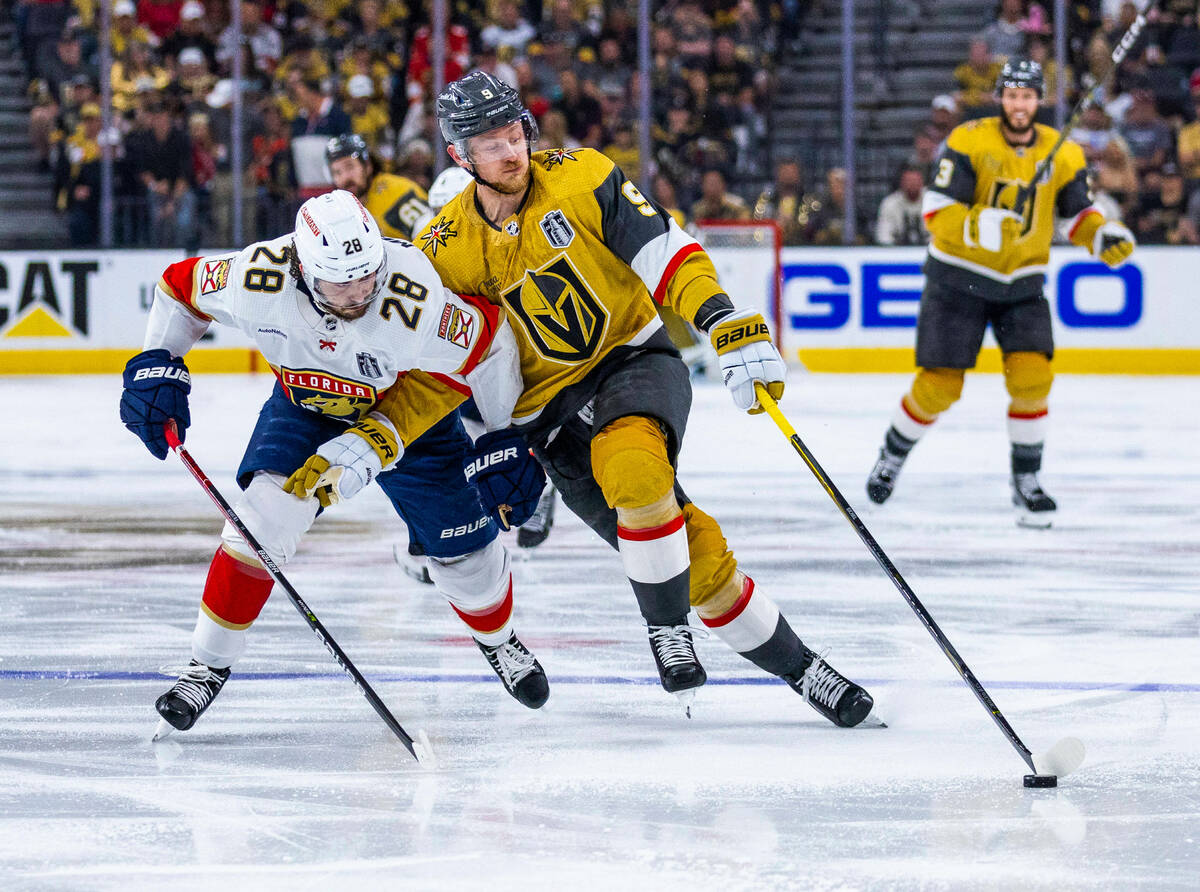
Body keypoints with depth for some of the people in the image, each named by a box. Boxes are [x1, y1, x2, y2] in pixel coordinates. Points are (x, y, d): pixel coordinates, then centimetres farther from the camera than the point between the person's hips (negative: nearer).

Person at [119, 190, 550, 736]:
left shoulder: (414, 303, -41)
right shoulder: (260, 279, -34)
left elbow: (486, 341, -23)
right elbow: (181, 286, -14)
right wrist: (157, 368, -20)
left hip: (408, 408, -1)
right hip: (305, 404, 1)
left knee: (464, 551, 5)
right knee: (265, 515, -24)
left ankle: (497, 638, 41)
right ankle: (209, 663, -7)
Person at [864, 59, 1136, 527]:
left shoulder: (1063, 154, -3)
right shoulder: (970, 142, -15)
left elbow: (1077, 213, 9)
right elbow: (936, 211, -20)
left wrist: (1104, 235, -12)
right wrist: (979, 226, -38)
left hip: (1021, 283, 3)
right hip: (959, 277, -3)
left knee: (1032, 376, -14)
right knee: (939, 386, -4)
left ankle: (1026, 482, 2)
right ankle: (893, 455, 24)